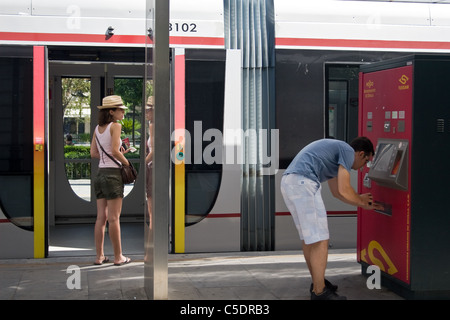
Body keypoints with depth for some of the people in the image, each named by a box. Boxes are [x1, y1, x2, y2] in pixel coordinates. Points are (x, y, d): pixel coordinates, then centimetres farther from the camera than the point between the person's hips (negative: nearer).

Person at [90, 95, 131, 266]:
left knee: (101, 217, 9)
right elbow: (115, 151, -19)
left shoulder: (98, 128, 12)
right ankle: (118, 257, 4)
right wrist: (126, 162, -3)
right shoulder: (115, 126, -9)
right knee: (114, 218, -2)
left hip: (100, 174, 7)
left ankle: (99, 256, 12)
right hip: (113, 174, -7)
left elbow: (93, 153, 12)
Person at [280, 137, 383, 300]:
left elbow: (336, 191, 38)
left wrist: (359, 198, 47)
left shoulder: (335, 148, 30)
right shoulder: (348, 151, 1)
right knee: (320, 240, -5)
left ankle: (317, 283, 31)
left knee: (308, 238, 20)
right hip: (303, 183, -10)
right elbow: (344, 190, -6)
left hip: (288, 182, 10)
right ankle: (319, 292, -1)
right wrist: (362, 203, 12)